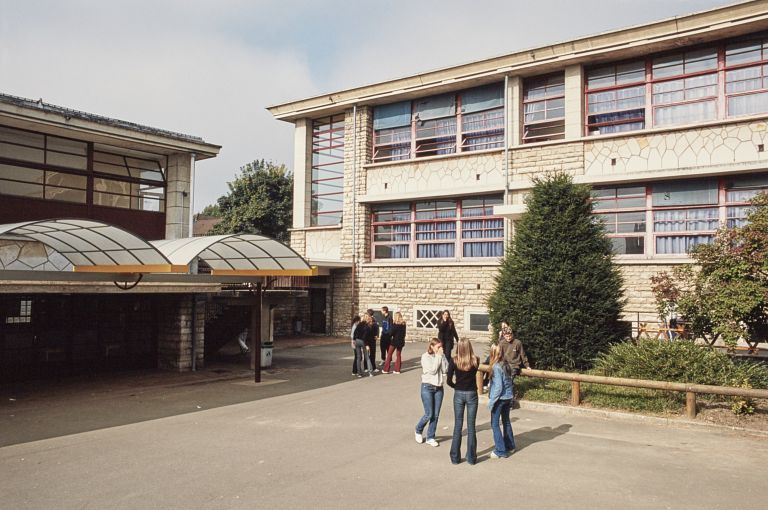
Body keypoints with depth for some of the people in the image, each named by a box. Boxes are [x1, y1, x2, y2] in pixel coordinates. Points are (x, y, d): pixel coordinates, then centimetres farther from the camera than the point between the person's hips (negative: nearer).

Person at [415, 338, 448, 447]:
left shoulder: (441, 356, 4)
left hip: (439, 388, 5)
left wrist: (442, 357, -11)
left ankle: (430, 437, 18)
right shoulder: (426, 357, -9)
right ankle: (418, 431, 23)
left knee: (436, 415, 5)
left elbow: (445, 370, -7)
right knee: (429, 414, -4)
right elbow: (432, 370, -18)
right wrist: (438, 357, -15)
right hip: (427, 387, -4)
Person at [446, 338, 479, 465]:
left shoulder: (454, 361, -12)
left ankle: (455, 457, 16)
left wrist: (456, 386, 8)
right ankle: (471, 458, 15)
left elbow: (449, 380, -9)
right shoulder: (475, 361, -10)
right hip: (472, 394, 0)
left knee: (457, 426, 10)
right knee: (471, 426, 8)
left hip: (458, 394, 0)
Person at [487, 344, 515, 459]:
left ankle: (501, 451, 1)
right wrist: (510, 399, 18)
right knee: (506, 421, 21)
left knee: (495, 424, 1)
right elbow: (509, 383, 10)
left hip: (499, 398, -8)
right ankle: (509, 446, 32)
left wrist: (491, 401, -15)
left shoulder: (496, 367, -19)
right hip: (508, 398, 8)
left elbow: (498, 387, -21)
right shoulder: (506, 365, 4)